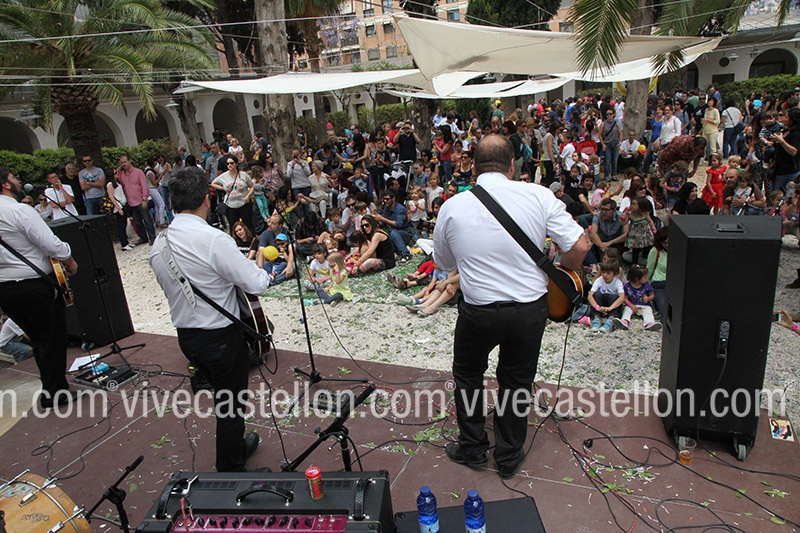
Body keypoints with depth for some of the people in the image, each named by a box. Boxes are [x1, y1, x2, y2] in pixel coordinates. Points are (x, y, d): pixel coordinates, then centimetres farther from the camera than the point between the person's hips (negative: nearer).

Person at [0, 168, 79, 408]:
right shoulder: (20, 210, -17)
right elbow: (52, 245, -20)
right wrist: (70, 260, -2)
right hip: (34, 287, -8)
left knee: (38, 339, 20)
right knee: (53, 338, 6)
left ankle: (50, 388, 31)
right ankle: (54, 393, 13)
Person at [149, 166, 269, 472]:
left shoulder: (159, 245, -1)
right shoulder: (214, 240, -25)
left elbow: (169, 287, 12)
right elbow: (257, 286, -23)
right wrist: (262, 267, -3)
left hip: (186, 335, 7)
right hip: (222, 336, -7)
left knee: (221, 395, 27)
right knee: (231, 404, 11)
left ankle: (236, 446, 47)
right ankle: (230, 473, 28)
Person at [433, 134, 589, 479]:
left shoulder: (452, 207, -6)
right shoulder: (538, 196, -8)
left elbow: (444, 264, 6)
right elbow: (579, 247, -8)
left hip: (479, 311, -1)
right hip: (530, 308, 1)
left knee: (467, 374, 24)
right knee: (516, 381, 20)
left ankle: (472, 447, 37)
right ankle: (509, 457, 37)